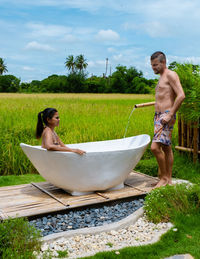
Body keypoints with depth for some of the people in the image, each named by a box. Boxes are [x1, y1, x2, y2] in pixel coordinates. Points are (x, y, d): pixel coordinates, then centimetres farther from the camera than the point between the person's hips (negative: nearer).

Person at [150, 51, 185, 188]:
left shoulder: (171, 75, -8)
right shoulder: (162, 78, 21)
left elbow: (181, 96, -19)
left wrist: (170, 115, -21)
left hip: (166, 116, -10)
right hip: (158, 116, 10)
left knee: (155, 147, -16)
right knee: (166, 148, 11)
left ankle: (164, 177, -3)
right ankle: (169, 179, 17)